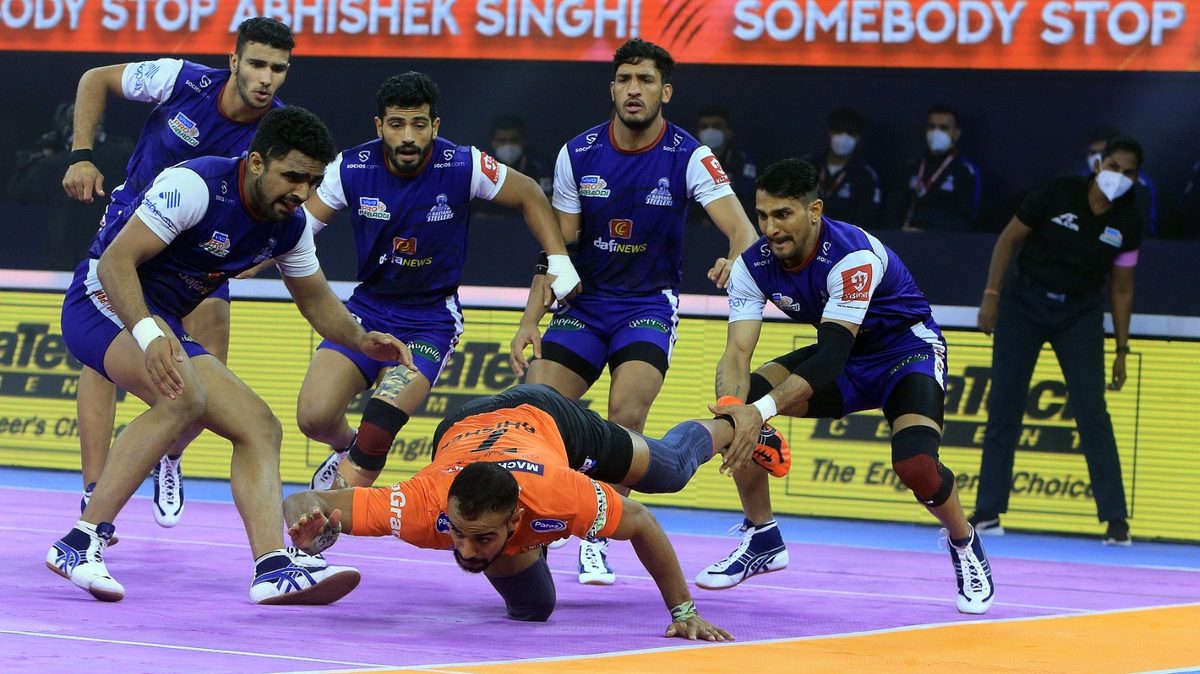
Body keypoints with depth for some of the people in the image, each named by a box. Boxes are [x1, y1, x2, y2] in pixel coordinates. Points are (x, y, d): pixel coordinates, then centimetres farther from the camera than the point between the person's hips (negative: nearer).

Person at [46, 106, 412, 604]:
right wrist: (148, 333, -41)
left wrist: (361, 340, -3)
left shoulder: (289, 226, 2)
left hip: (164, 326, 9)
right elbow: (115, 262, -26)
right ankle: (78, 543, -34)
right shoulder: (195, 185, -22)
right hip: (104, 304, -9)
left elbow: (317, 301, 18)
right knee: (184, 397, -35)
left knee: (260, 427, -3)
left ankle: (273, 567, -17)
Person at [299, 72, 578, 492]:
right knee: (314, 417, -12)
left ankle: (352, 478, 5)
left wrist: (559, 261, -3)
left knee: (381, 425, -25)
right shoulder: (352, 168, -12)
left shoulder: (464, 167, -16)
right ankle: (347, 448, 25)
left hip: (432, 318, -2)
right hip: (367, 306, 3)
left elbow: (530, 197, 1)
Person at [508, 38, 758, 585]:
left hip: (650, 303, -3)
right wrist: (530, 323, -6)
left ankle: (595, 540, -9)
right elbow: (557, 245, 2)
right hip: (584, 300, 3)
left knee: (626, 417, -23)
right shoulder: (578, 154, -4)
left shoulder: (688, 157, -12)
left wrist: (737, 258, -47)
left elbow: (742, 229, -22)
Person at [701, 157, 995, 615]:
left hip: (906, 350, -6)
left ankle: (965, 544, 3)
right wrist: (732, 406, -44)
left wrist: (762, 410, -50)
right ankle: (762, 539, 2)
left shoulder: (853, 255, -33)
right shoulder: (754, 265, -15)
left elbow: (831, 356, -39)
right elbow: (737, 351, -21)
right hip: (843, 355, 6)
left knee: (916, 466, -31)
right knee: (739, 404, -16)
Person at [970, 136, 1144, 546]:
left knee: (1091, 412, -10)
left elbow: (1121, 289, 3)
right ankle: (988, 512, 6)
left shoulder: (1128, 221, -6)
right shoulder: (1059, 194, -13)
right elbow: (1009, 239, -4)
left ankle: (1116, 519, -8)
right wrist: (991, 294, -10)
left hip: (1080, 314, 1)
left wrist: (1121, 350, 1)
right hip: (1025, 301, -1)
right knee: (1004, 406, -1)